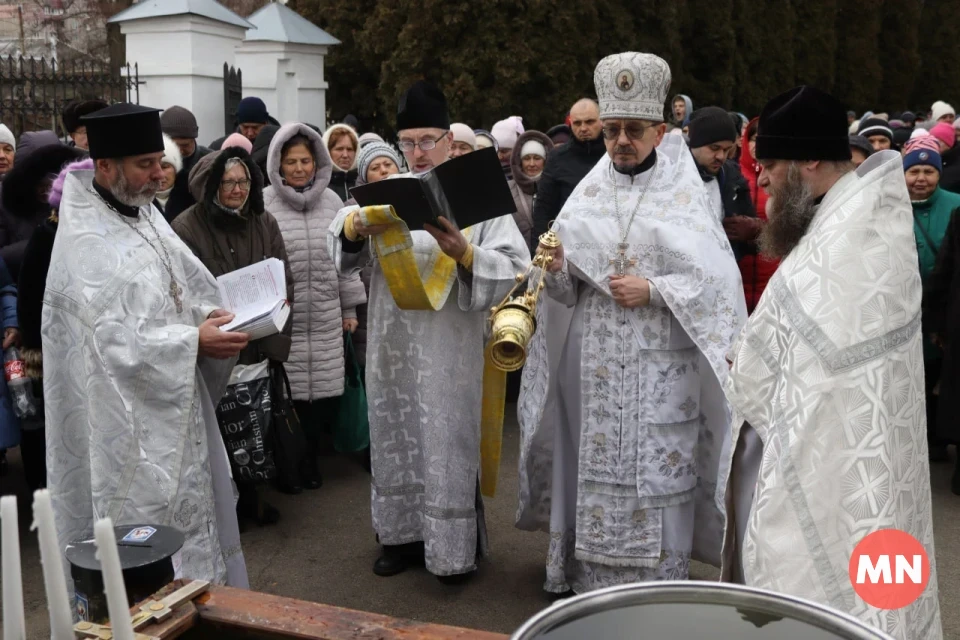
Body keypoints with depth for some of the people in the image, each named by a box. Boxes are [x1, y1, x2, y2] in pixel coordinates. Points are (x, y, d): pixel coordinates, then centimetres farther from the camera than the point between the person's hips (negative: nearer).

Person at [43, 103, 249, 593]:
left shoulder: (145, 216, 7)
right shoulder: (84, 243, -19)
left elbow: (184, 287, 13)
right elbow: (113, 339, -24)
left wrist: (209, 316, -7)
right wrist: (193, 342, -23)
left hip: (174, 408, 9)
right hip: (127, 422, -8)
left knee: (187, 508, 18)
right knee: (148, 523, 3)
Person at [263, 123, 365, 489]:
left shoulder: (331, 201, 9)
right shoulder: (264, 204, -4)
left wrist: (350, 307, 13)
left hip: (326, 318, 3)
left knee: (325, 391, 5)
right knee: (289, 391, -1)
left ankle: (310, 458, 24)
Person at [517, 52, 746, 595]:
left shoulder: (683, 196, 0)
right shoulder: (588, 194, 9)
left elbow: (717, 279, -6)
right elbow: (568, 286, 9)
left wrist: (653, 290, -16)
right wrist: (556, 269, -12)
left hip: (660, 364, -3)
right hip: (595, 361, 3)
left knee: (656, 470, -2)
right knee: (597, 467, 7)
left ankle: (658, 588, 12)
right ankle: (594, 580, 20)